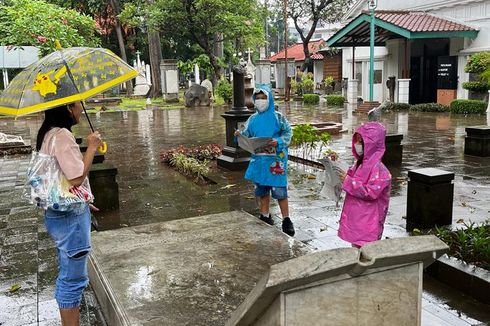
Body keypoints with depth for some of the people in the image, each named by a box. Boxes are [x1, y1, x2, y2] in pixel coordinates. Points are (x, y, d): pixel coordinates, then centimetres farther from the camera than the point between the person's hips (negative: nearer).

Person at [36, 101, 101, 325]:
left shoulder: (47, 134, 9)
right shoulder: (62, 135, -21)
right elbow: (77, 177, -25)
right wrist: (91, 147, -15)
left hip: (56, 213, 10)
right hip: (70, 217, -10)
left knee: (66, 275, 22)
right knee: (74, 278, 2)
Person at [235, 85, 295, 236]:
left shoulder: (277, 117, -2)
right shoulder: (253, 119, 10)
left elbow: (288, 133, -5)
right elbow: (247, 135, 12)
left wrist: (278, 141, -21)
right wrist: (240, 135, -10)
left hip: (275, 158, -5)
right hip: (259, 158, 5)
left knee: (279, 190, -6)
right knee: (261, 189, 13)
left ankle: (286, 220, 6)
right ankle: (265, 216, 28)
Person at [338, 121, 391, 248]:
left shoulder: (377, 168, -18)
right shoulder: (360, 163, 8)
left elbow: (371, 193, -24)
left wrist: (349, 182, -22)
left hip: (368, 220, -8)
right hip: (355, 217, 9)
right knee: (356, 247, 17)